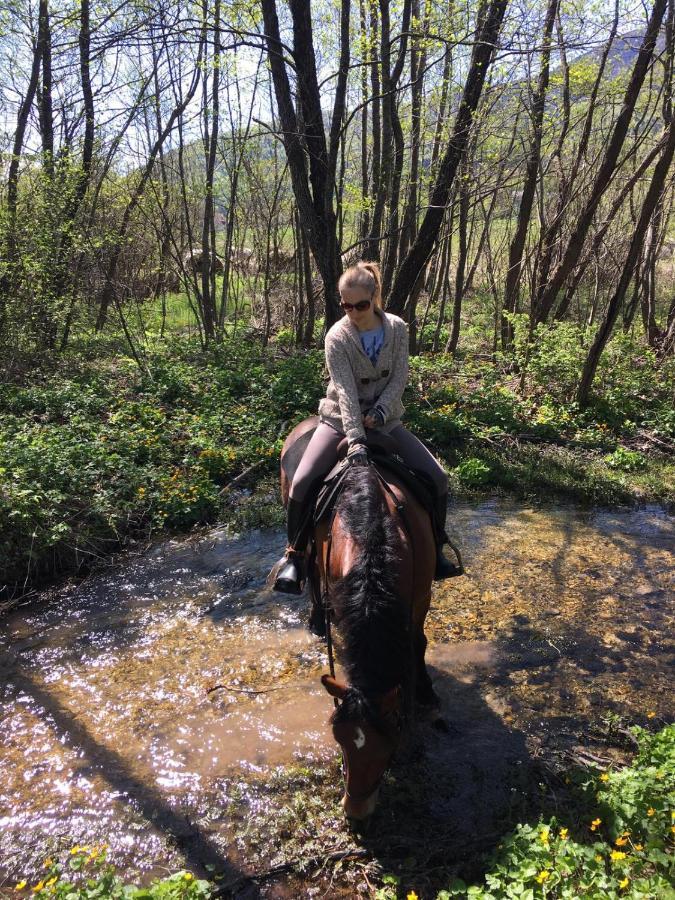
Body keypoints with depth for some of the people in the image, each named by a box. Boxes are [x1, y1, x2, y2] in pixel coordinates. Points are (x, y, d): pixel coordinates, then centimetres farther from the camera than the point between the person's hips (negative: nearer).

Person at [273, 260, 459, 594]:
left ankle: (434, 547, 15)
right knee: (301, 483, -22)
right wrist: (356, 441, -33)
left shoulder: (397, 328, -5)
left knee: (437, 478, -7)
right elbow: (345, 391, -24)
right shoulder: (337, 337, -15)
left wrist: (380, 411, -20)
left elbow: (399, 377, -4)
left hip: (385, 419, 3)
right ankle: (294, 554, 0)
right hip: (341, 420, -3)